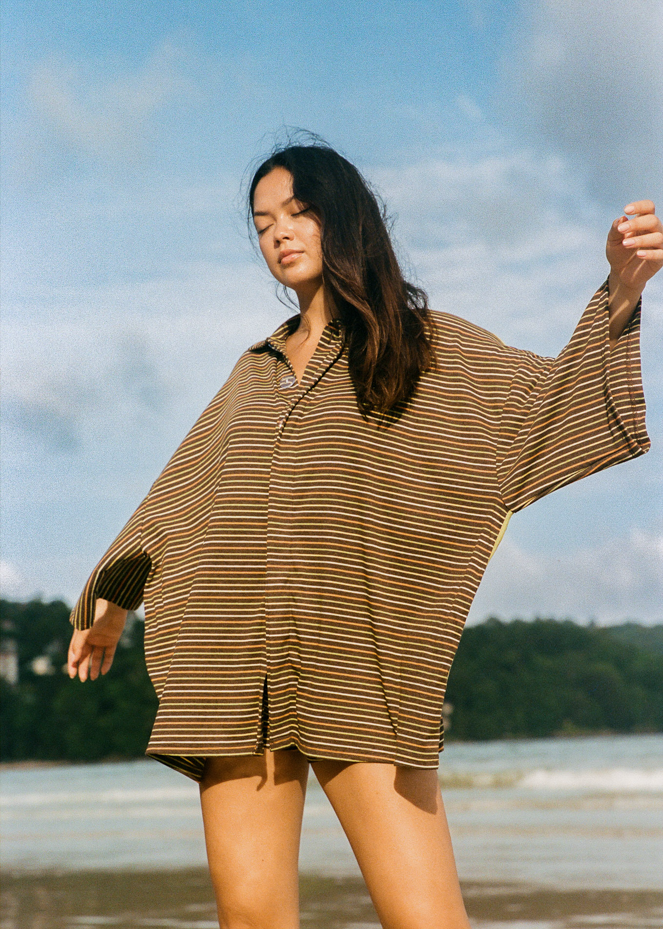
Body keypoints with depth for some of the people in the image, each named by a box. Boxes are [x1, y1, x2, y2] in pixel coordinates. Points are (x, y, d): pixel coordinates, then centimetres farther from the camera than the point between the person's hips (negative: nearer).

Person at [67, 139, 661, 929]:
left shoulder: (428, 347, 11)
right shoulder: (256, 372, 22)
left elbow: (548, 400, -3)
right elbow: (180, 495, 32)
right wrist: (112, 599, 38)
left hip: (358, 676, -4)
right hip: (237, 675, 4)